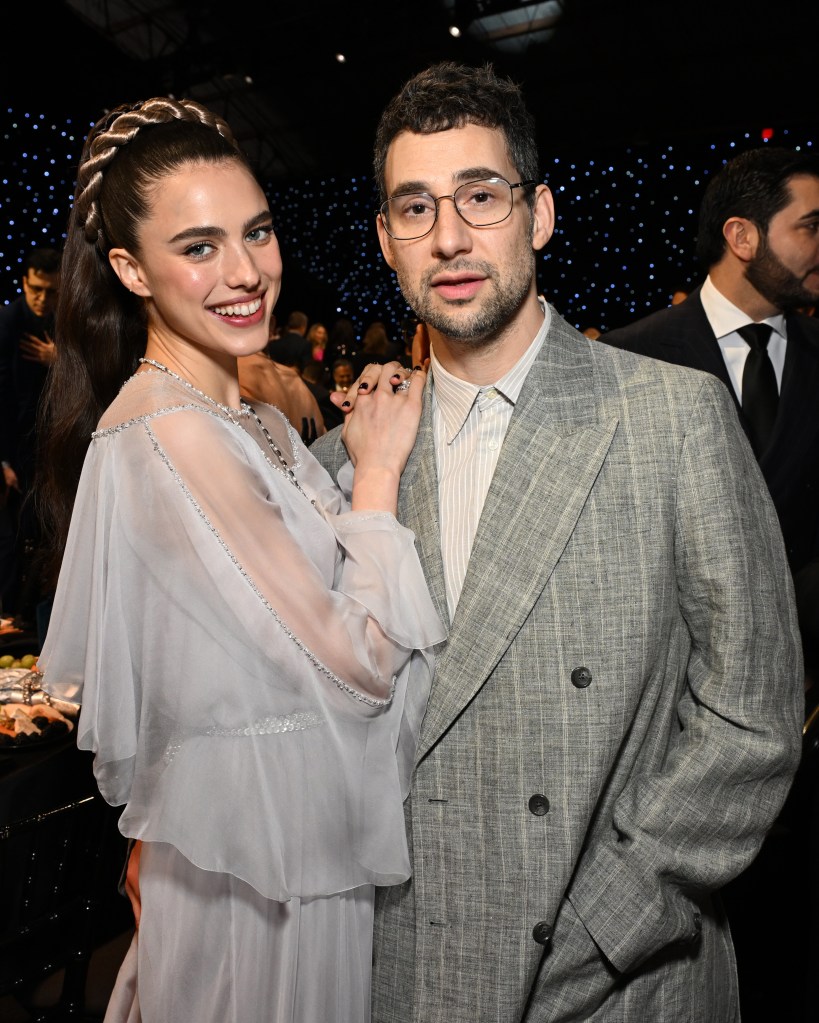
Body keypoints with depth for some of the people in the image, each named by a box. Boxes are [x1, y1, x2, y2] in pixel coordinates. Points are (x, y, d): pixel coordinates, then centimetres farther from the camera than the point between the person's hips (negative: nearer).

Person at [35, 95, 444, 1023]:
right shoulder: (167, 435, -25)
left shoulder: (259, 422, 3)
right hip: (261, 864, -8)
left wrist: (371, 453, -2)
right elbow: (360, 662, -25)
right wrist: (378, 471, -16)